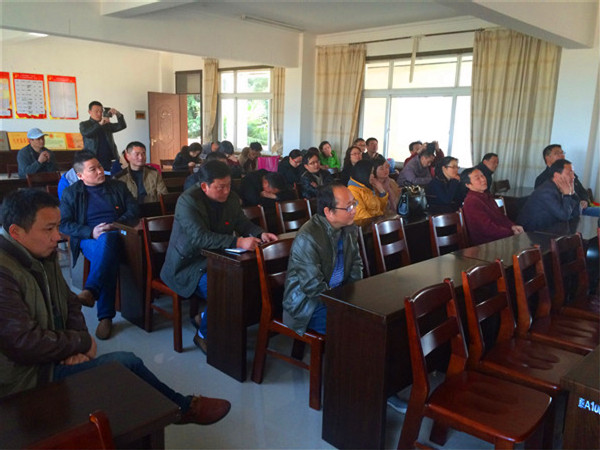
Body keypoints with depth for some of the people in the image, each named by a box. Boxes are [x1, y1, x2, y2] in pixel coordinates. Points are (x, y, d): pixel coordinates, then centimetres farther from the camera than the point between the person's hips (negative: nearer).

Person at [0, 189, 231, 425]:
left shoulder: (43, 255, 4)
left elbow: (70, 302, 13)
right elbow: (23, 342, -28)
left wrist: (74, 344, -5)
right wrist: (82, 342, -15)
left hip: (50, 359, 9)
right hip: (26, 380, -9)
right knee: (126, 363, -12)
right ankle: (184, 408, 9)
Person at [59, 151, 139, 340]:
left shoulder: (118, 186, 18)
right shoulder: (70, 193, 13)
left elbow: (133, 210, 9)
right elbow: (64, 224, 5)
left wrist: (115, 225, -10)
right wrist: (91, 232, -13)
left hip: (117, 236, 1)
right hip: (89, 240, -1)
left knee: (106, 240, -38)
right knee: (108, 257, -37)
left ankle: (91, 291, -50)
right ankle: (106, 315, -42)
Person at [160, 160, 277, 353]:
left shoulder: (231, 198, 2)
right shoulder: (188, 201, -20)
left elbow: (242, 223, 13)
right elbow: (200, 237, -32)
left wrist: (261, 234, -10)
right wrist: (238, 242, -42)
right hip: (188, 264, -7)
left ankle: (207, 315, 7)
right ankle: (204, 335, 0)